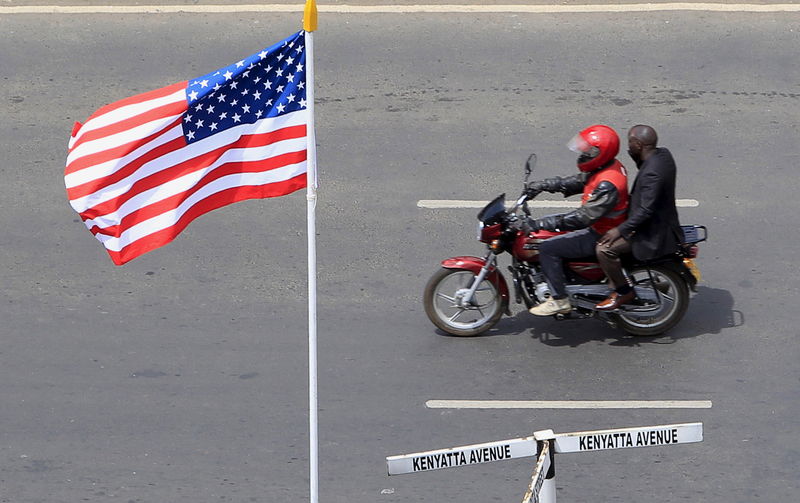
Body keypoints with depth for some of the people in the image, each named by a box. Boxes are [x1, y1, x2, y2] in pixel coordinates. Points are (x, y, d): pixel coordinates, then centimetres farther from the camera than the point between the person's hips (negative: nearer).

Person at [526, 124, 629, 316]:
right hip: (598, 224, 11)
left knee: (548, 249, -16)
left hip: (600, 236, -11)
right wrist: (542, 185, 4)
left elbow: (585, 216, -35)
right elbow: (577, 181, 12)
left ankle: (559, 300, -7)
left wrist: (541, 224, -35)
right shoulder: (608, 166, 0)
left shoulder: (608, 185, -32)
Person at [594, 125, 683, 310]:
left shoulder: (652, 173, -30)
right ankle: (615, 285, 31)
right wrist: (636, 157, 1)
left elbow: (646, 210, -30)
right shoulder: (662, 154, -1)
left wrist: (620, 230, -23)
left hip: (653, 232, -11)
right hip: (662, 220, 11)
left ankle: (624, 292, 0)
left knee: (604, 249, -16)